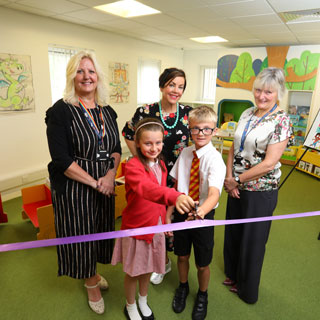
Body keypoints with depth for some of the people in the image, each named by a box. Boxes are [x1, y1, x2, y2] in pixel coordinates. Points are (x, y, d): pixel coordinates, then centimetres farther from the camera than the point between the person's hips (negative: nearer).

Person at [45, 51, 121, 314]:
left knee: (101, 230, 19)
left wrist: (110, 176, -12)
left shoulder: (107, 111, 5)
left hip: (105, 185, 5)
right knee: (81, 233, 11)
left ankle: (93, 273, 48)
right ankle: (91, 282, 38)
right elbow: (61, 159, -17)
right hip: (74, 188, -5)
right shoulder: (61, 111, -12)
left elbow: (117, 148, 5)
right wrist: (95, 182, -17)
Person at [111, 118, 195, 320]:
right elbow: (147, 188, -45)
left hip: (156, 225, 6)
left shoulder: (161, 165, -1)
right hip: (136, 226, -5)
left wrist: (165, 220, 14)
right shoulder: (133, 166, -24)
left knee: (148, 267, 23)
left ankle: (143, 301, 50)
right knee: (133, 271, 14)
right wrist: (175, 196, -62)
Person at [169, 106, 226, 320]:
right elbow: (177, 185, 2)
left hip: (204, 215, -3)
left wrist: (202, 210, -54)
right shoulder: (185, 153, -4)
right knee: (182, 255, 22)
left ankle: (202, 296, 48)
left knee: (203, 263, 15)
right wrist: (169, 212, -2)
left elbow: (214, 193, -34)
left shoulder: (215, 159, -19)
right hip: (182, 213, 4)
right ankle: (183, 287, 54)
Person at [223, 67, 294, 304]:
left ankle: (248, 290, 37)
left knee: (252, 239, 12)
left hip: (260, 192, -6)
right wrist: (229, 178, -7)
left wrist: (237, 180, -14)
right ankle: (233, 274, 47)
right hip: (236, 187, 6)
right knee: (232, 233, 20)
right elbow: (233, 148, 5)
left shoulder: (281, 121, -14)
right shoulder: (247, 114, 4)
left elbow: (269, 163, -20)